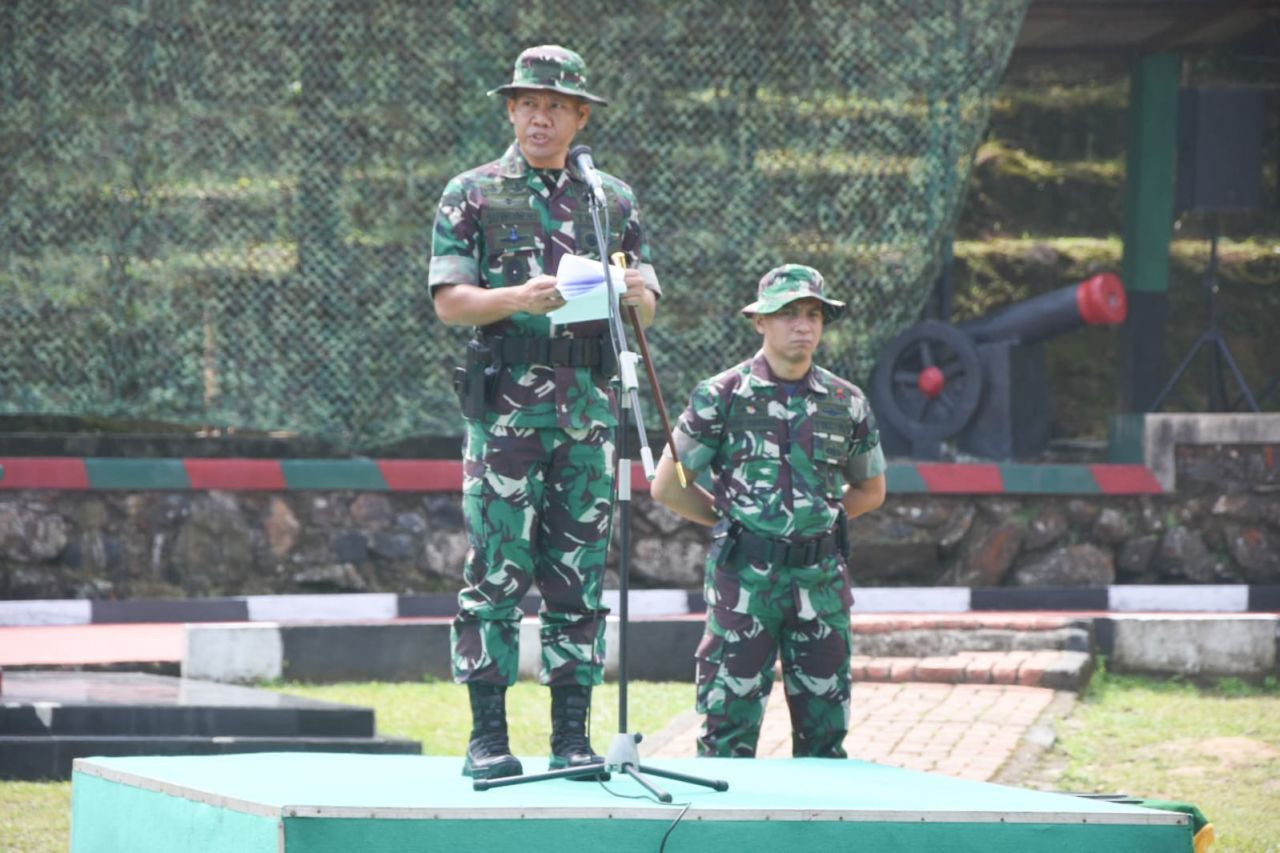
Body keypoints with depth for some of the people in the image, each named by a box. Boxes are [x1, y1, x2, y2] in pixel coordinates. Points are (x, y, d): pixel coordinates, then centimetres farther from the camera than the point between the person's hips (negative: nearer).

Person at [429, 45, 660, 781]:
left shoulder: (615, 200, 14)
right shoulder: (473, 195, 5)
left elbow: (648, 305, 13)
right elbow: (449, 300, -2)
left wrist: (628, 292, -10)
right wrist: (518, 298, -19)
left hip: (589, 405, 3)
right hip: (506, 403, -3)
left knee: (581, 573, 3)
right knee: (496, 573, -6)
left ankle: (573, 734, 7)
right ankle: (488, 737, -3)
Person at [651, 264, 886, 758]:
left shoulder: (846, 403, 8)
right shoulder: (721, 397, -2)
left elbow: (871, 490, 22)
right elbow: (667, 486, 2)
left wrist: (819, 518, 10)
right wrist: (733, 518, 4)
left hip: (821, 581, 3)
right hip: (744, 575, -3)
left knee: (825, 735, 6)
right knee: (729, 728, -6)